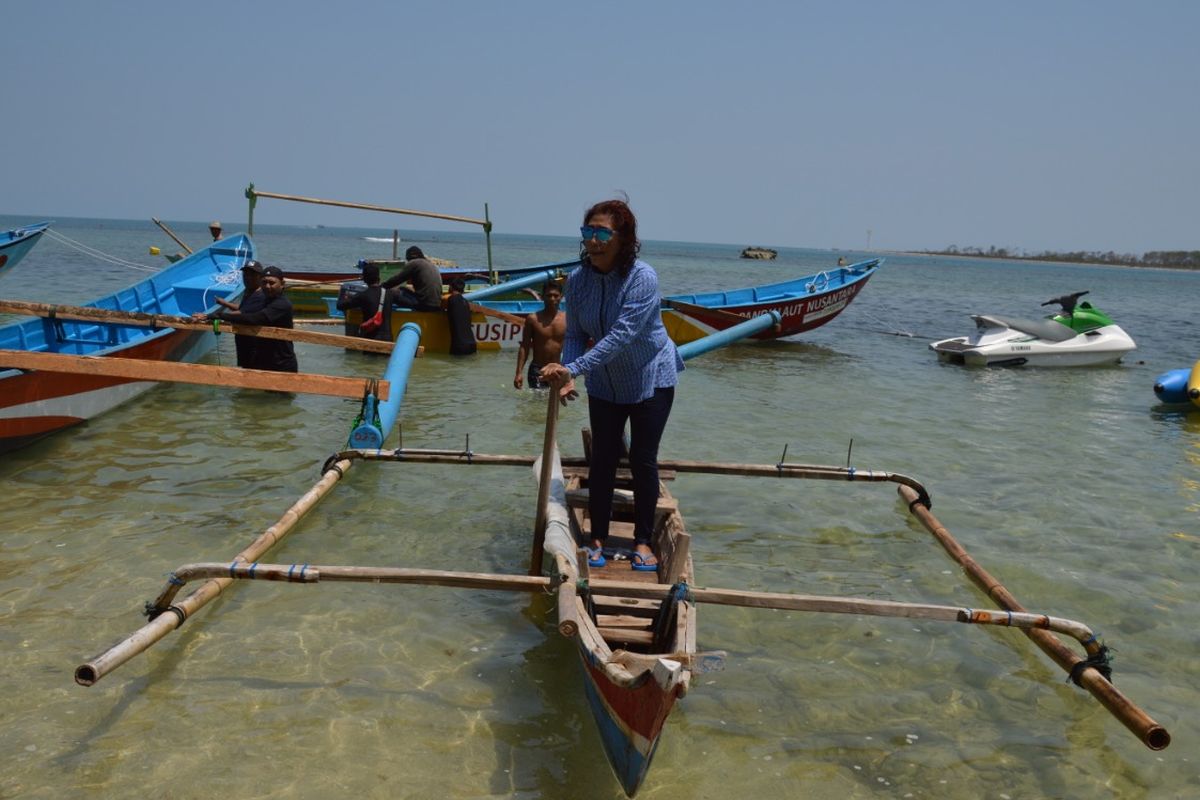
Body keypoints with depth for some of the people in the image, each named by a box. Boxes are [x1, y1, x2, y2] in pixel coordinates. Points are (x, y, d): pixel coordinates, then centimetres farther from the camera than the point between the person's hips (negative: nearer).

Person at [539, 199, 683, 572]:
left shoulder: (642, 278, -27)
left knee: (643, 461, 2)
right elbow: (576, 334, -8)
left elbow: (621, 335, -35)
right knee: (602, 459, 6)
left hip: (651, 378, -4)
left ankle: (643, 541, 16)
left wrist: (574, 368, -41)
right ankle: (598, 539, 17)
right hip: (605, 383, 4)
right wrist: (567, 375, -26)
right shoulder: (578, 280, -11)